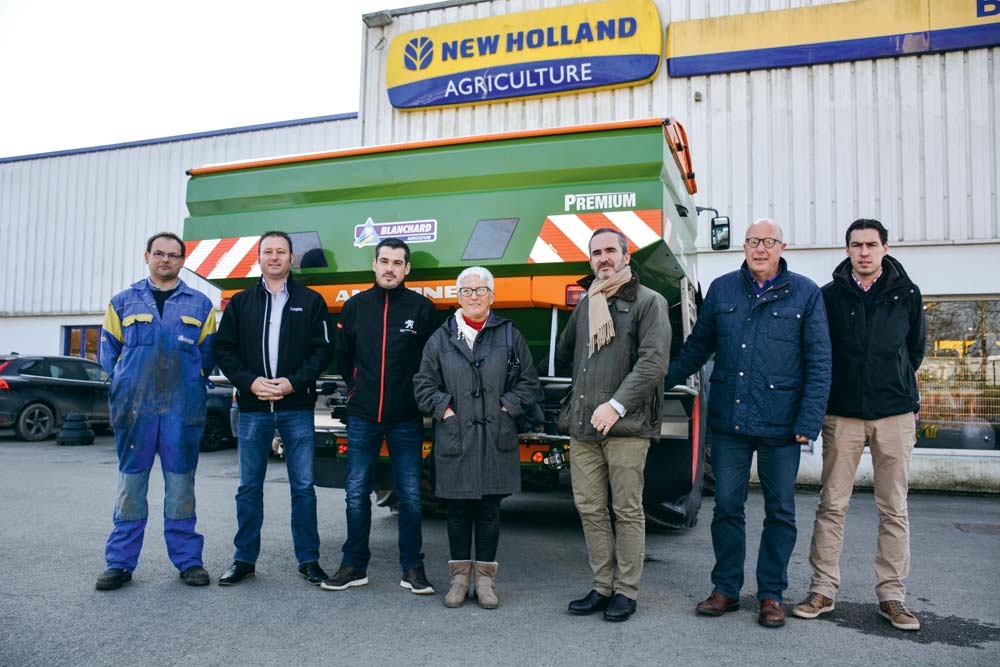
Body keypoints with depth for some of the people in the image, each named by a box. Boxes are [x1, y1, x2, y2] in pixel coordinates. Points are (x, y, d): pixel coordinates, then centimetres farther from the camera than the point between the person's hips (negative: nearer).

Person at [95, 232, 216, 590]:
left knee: (181, 486, 5)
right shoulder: (123, 302, 12)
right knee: (130, 484, 4)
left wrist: (193, 382, 3)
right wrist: (124, 384, 5)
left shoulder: (200, 305, 10)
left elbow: (209, 353, 11)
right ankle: (120, 562, 13)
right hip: (134, 408, 1)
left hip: (184, 409, 0)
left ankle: (187, 559, 13)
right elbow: (109, 352, 14)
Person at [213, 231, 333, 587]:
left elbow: (323, 349, 0)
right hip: (253, 407, 2)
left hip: (297, 407, -1)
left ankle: (308, 559, 13)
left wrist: (294, 382, -12)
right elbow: (224, 349, 6)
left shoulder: (311, 301, 6)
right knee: (249, 487, 8)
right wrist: (250, 382, -9)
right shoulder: (241, 302, 10)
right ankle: (244, 559, 20)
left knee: (303, 486, 3)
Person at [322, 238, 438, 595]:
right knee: (356, 494, 7)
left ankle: (412, 568, 16)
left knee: (410, 496, 4)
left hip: (406, 419, -2)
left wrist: (420, 396, 4)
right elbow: (343, 356, 17)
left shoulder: (422, 308, -1)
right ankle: (354, 566, 20)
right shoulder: (355, 306, 6)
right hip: (362, 418, 2)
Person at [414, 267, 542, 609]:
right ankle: (460, 575, 20)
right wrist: (444, 410, -3)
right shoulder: (441, 338, 6)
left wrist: (506, 407, -3)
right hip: (454, 437, 0)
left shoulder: (509, 335, 5)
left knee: (489, 509, 7)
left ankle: (485, 577, 18)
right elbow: (424, 385, 8)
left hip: (496, 439, 0)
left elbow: (529, 383, 8)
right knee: (458, 510, 7)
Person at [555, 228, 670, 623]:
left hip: (626, 426, -6)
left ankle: (626, 591, 14)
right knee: (590, 509, 9)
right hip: (582, 426, 6)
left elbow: (654, 361, -12)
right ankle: (602, 587, 22)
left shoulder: (648, 302, -1)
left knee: (627, 511, 2)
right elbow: (563, 354, 31)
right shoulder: (584, 305, 17)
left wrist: (616, 405, -18)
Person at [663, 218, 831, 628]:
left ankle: (771, 594, 23)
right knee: (726, 507, 8)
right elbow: (698, 346, 15)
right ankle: (726, 589, 23)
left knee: (780, 511, 9)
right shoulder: (722, 289, 8)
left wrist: (809, 421, -8)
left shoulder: (805, 294, 1)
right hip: (729, 421, 2)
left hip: (780, 425, -1)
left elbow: (819, 362, -1)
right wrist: (663, 380, 10)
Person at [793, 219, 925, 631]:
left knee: (894, 508, 6)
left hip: (895, 414, 1)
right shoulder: (830, 295, 2)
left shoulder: (907, 294, 6)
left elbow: (915, 349, 18)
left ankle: (891, 595, 16)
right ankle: (823, 589, 12)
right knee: (832, 504, 2)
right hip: (843, 414, -1)